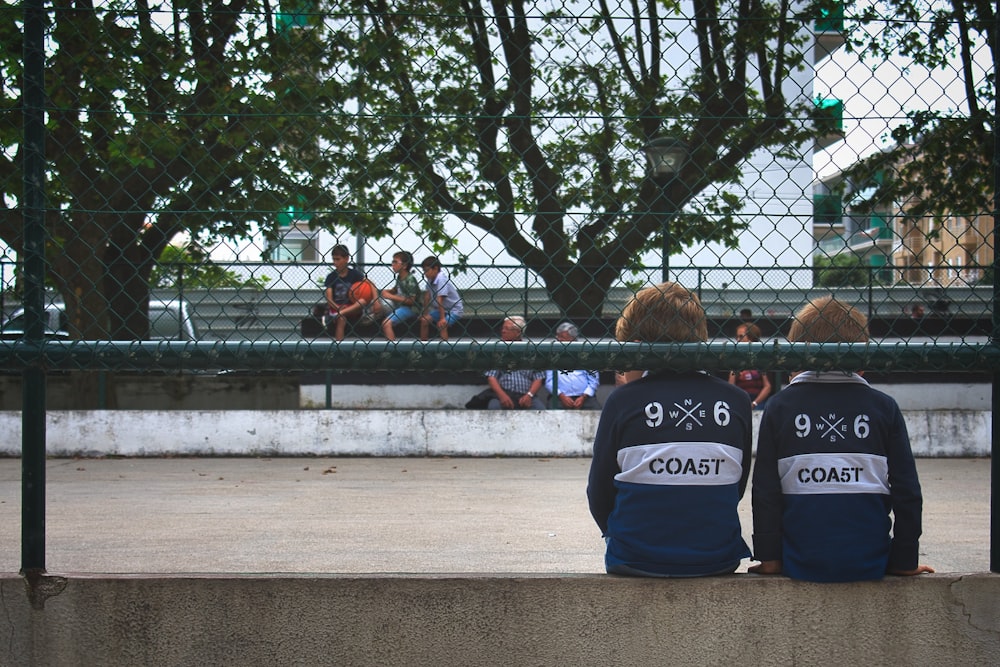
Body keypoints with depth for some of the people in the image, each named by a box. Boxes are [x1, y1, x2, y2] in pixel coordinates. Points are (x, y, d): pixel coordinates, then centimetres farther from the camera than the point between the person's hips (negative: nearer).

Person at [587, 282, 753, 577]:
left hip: (636, 563, -2)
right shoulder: (736, 401, -2)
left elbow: (599, 495, -2)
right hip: (718, 561, 2)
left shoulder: (624, 400, -9)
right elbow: (738, 487, 7)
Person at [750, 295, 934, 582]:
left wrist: (769, 558, 5)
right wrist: (905, 561, 10)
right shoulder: (884, 407, 2)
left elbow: (765, 491, -2)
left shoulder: (780, 406, 0)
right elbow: (907, 491, 1)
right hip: (870, 564, 1)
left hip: (801, 564, -1)